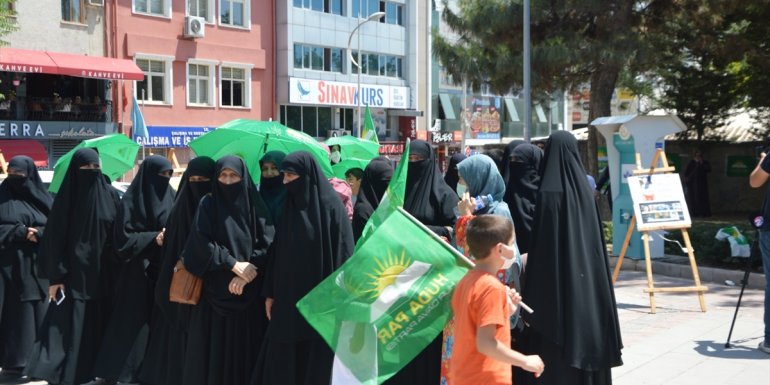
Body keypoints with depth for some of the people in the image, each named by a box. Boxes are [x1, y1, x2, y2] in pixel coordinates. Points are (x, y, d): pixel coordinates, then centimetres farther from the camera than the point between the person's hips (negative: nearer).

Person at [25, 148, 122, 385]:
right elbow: (55, 239, -5)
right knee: (67, 326, -5)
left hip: (104, 274, 3)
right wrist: (55, 277, -11)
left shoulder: (111, 196, 4)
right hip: (74, 273, -2)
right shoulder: (65, 198, -3)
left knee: (102, 324, 8)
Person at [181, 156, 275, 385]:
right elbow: (201, 243, -7)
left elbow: (267, 244, -4)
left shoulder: (255, 205, 5)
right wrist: (233, 264, -15)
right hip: (215, 288, 0)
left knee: (245, 344, 3)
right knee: (212, 344, 2)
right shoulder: (208, 205, 4)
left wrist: (246, 273, -15)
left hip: (248, 290, 1)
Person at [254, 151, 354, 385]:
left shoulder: (330, 206, -10)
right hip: (289, 298, 6)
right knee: (280, 361, 6)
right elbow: (278, 252, 12)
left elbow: (343, 255, -12)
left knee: (317, 362, 4)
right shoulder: (291, 204, 9)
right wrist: (270, 292, 9)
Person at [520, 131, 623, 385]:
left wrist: (531, 299, -11)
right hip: (587, 284, 6)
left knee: (556, 356, 1)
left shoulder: (549, 193, -14)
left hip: (557, 284, -6)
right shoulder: (584, 189, 4)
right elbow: (597, 241, 10)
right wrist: (595, 284, 19)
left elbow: (541, 245, -16)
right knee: (585, 336, 16)